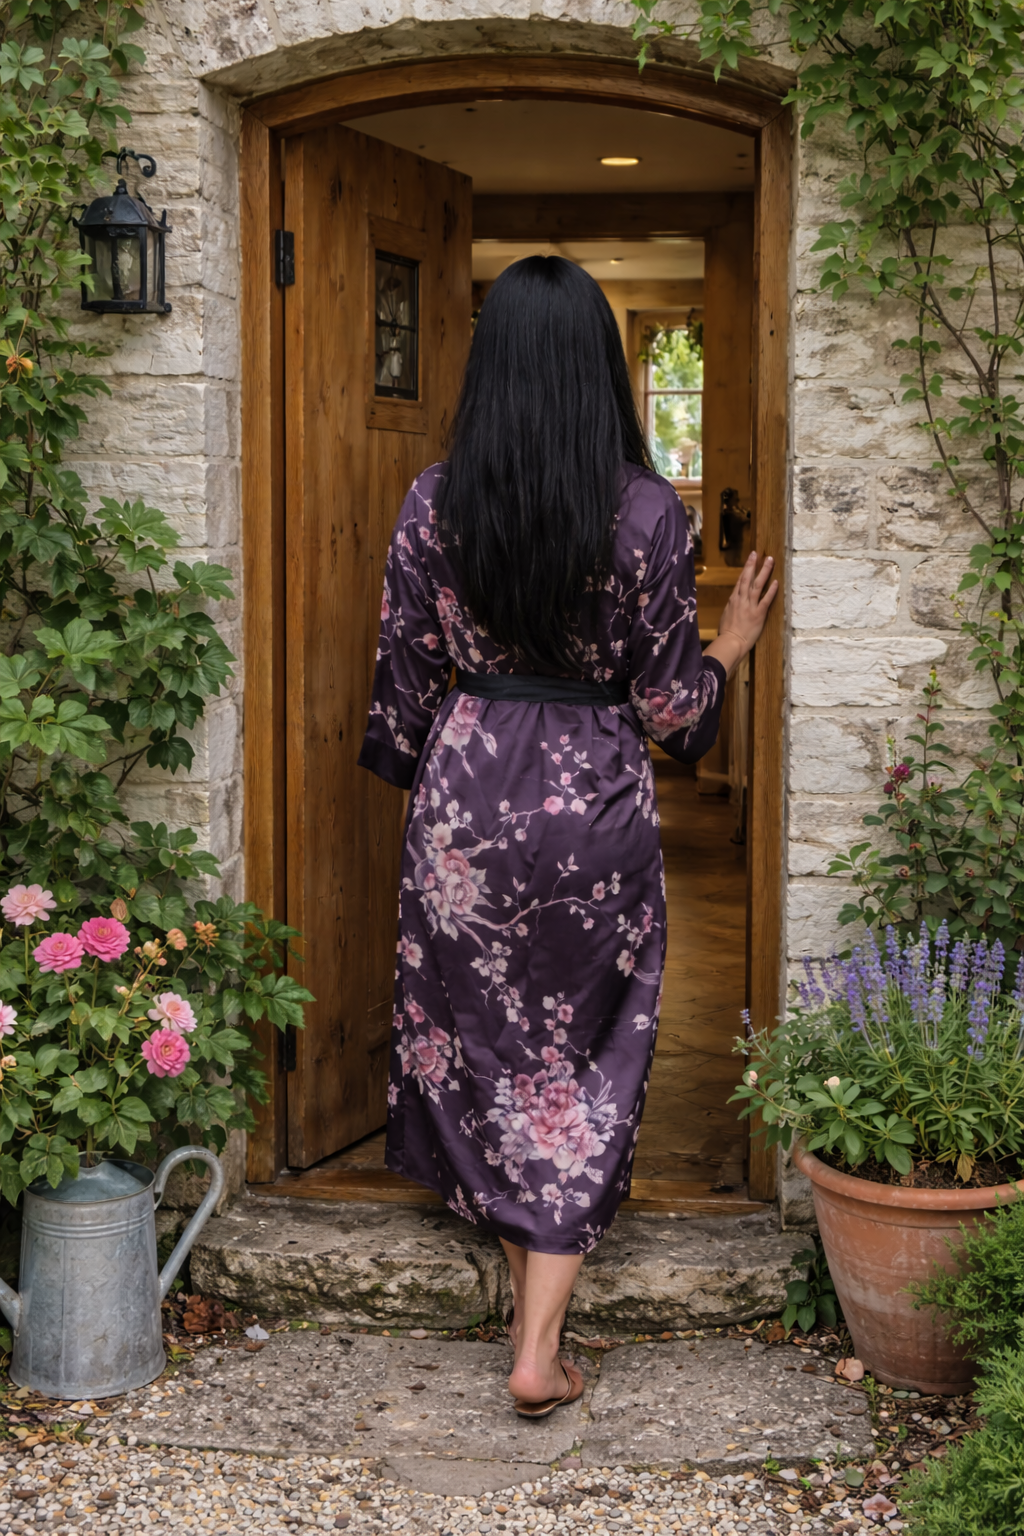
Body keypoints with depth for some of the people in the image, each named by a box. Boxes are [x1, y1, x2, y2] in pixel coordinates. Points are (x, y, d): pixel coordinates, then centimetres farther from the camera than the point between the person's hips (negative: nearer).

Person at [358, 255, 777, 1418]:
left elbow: (406, 683, 0)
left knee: (482, 1041, 18)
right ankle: (540, 1345, 6)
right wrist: (732, 644, 12)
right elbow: (668, 703, -7)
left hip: (465, 797, 2)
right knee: (582, 1061, 9)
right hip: (596, 802, -1)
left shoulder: (433, 502, -6)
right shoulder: (646, 511, -11)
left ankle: (526, 1289, 33)